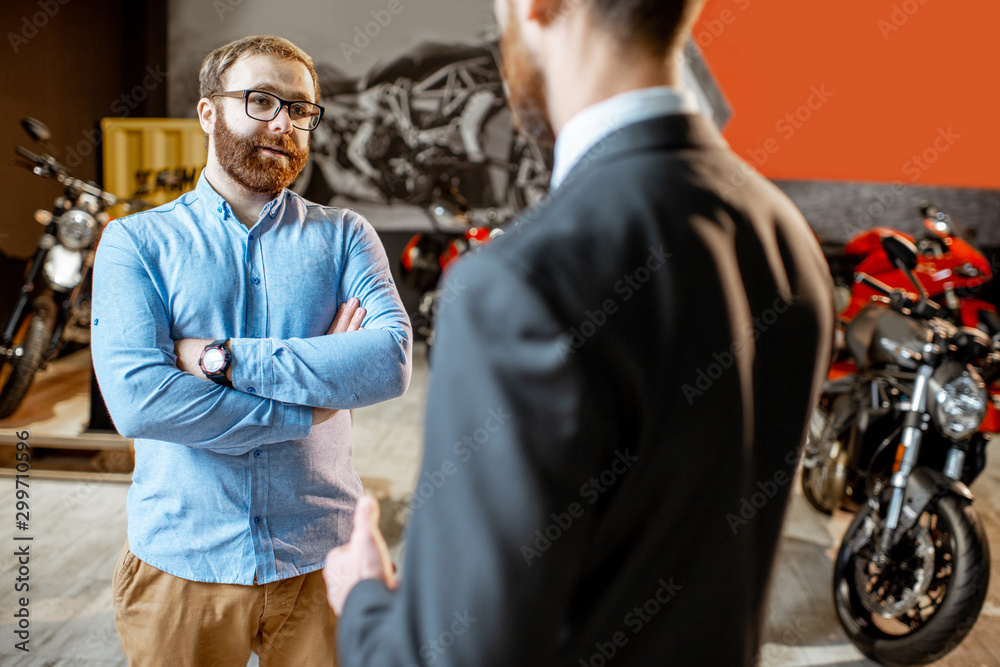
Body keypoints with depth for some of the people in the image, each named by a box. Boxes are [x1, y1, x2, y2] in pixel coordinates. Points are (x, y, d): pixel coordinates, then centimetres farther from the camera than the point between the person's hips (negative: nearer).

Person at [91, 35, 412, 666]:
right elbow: (136, 398, -15)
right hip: (181, 563, 0)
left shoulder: (344, 235, 3)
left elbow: (392, 360, -14)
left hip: (319, 559, 1)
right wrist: (308, 407, -13)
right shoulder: (136, 241, -1)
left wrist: (224, 358, -18)